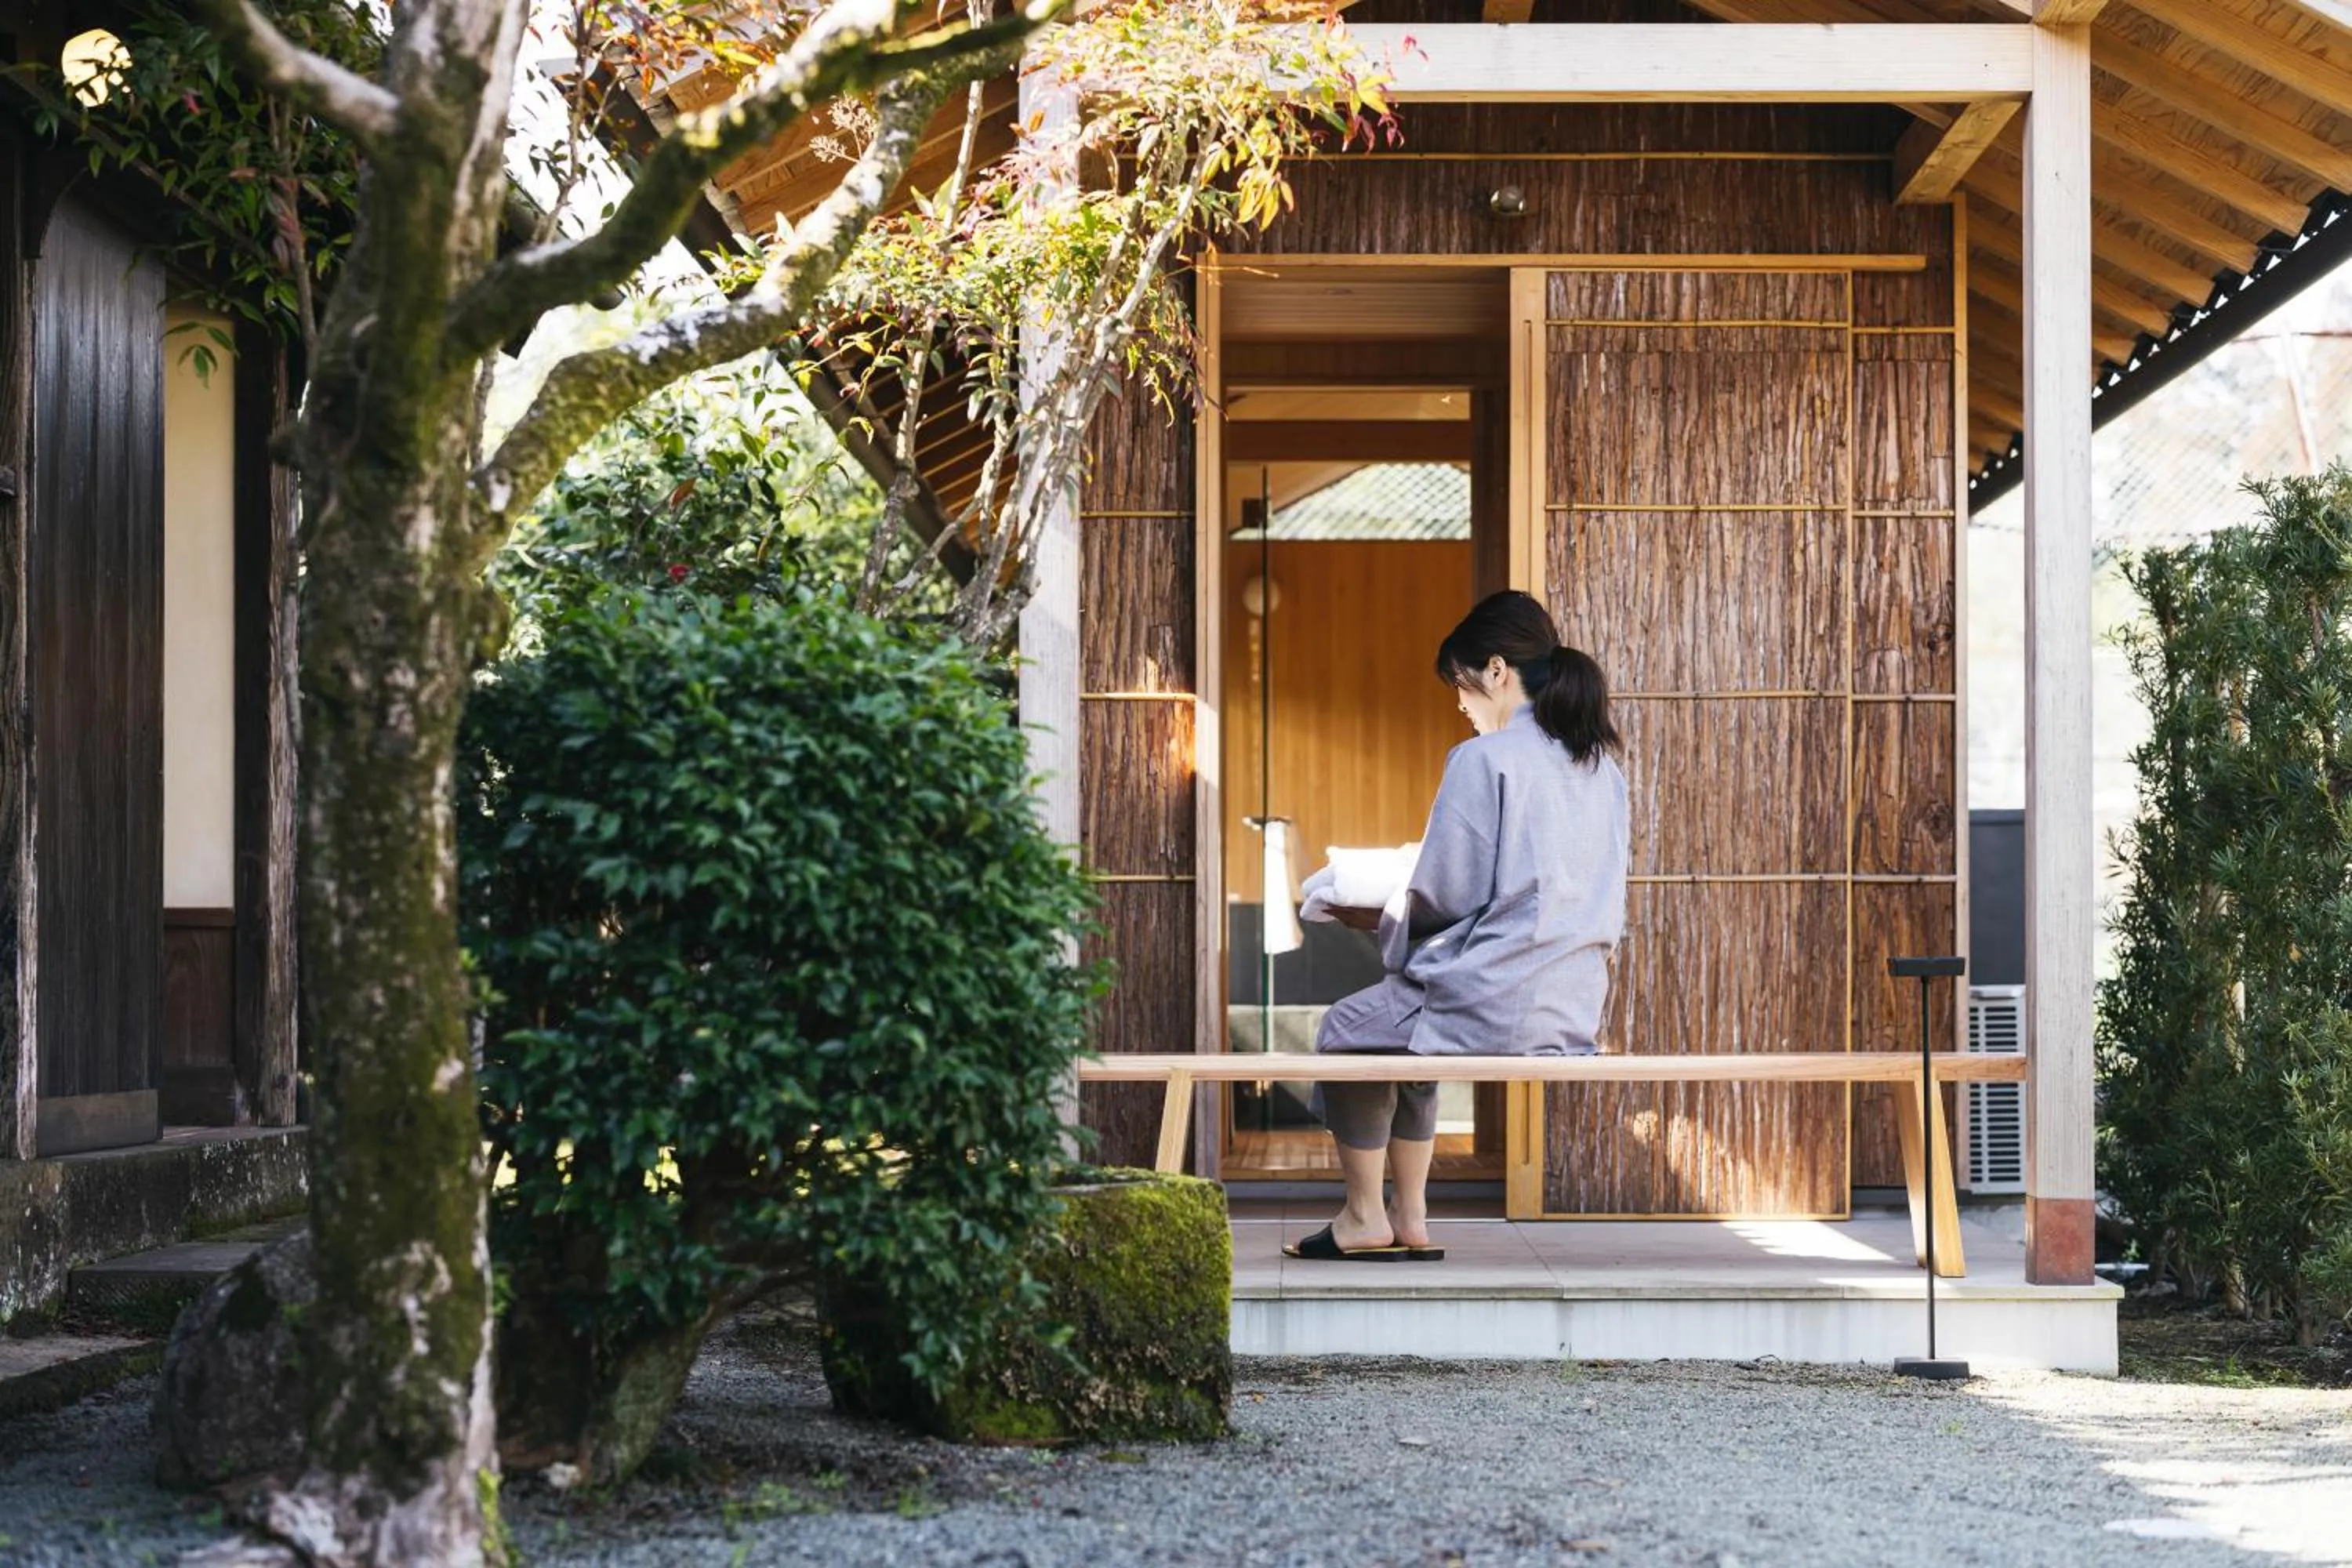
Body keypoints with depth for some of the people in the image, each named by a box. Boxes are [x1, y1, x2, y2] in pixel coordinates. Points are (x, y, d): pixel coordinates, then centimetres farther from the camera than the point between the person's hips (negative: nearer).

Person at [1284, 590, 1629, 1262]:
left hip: (1493, 1005, -8)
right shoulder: (1602, 766, 11)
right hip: (1578, 1009, 8)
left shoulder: (1485, 759, -12)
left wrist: (1395, 925, 11)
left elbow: (1442, 893, -12)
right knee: (1405, 1031, 31)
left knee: (1344, 1031, 19)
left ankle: (1365, 1219, 23)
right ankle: (1411, 1222, 28)